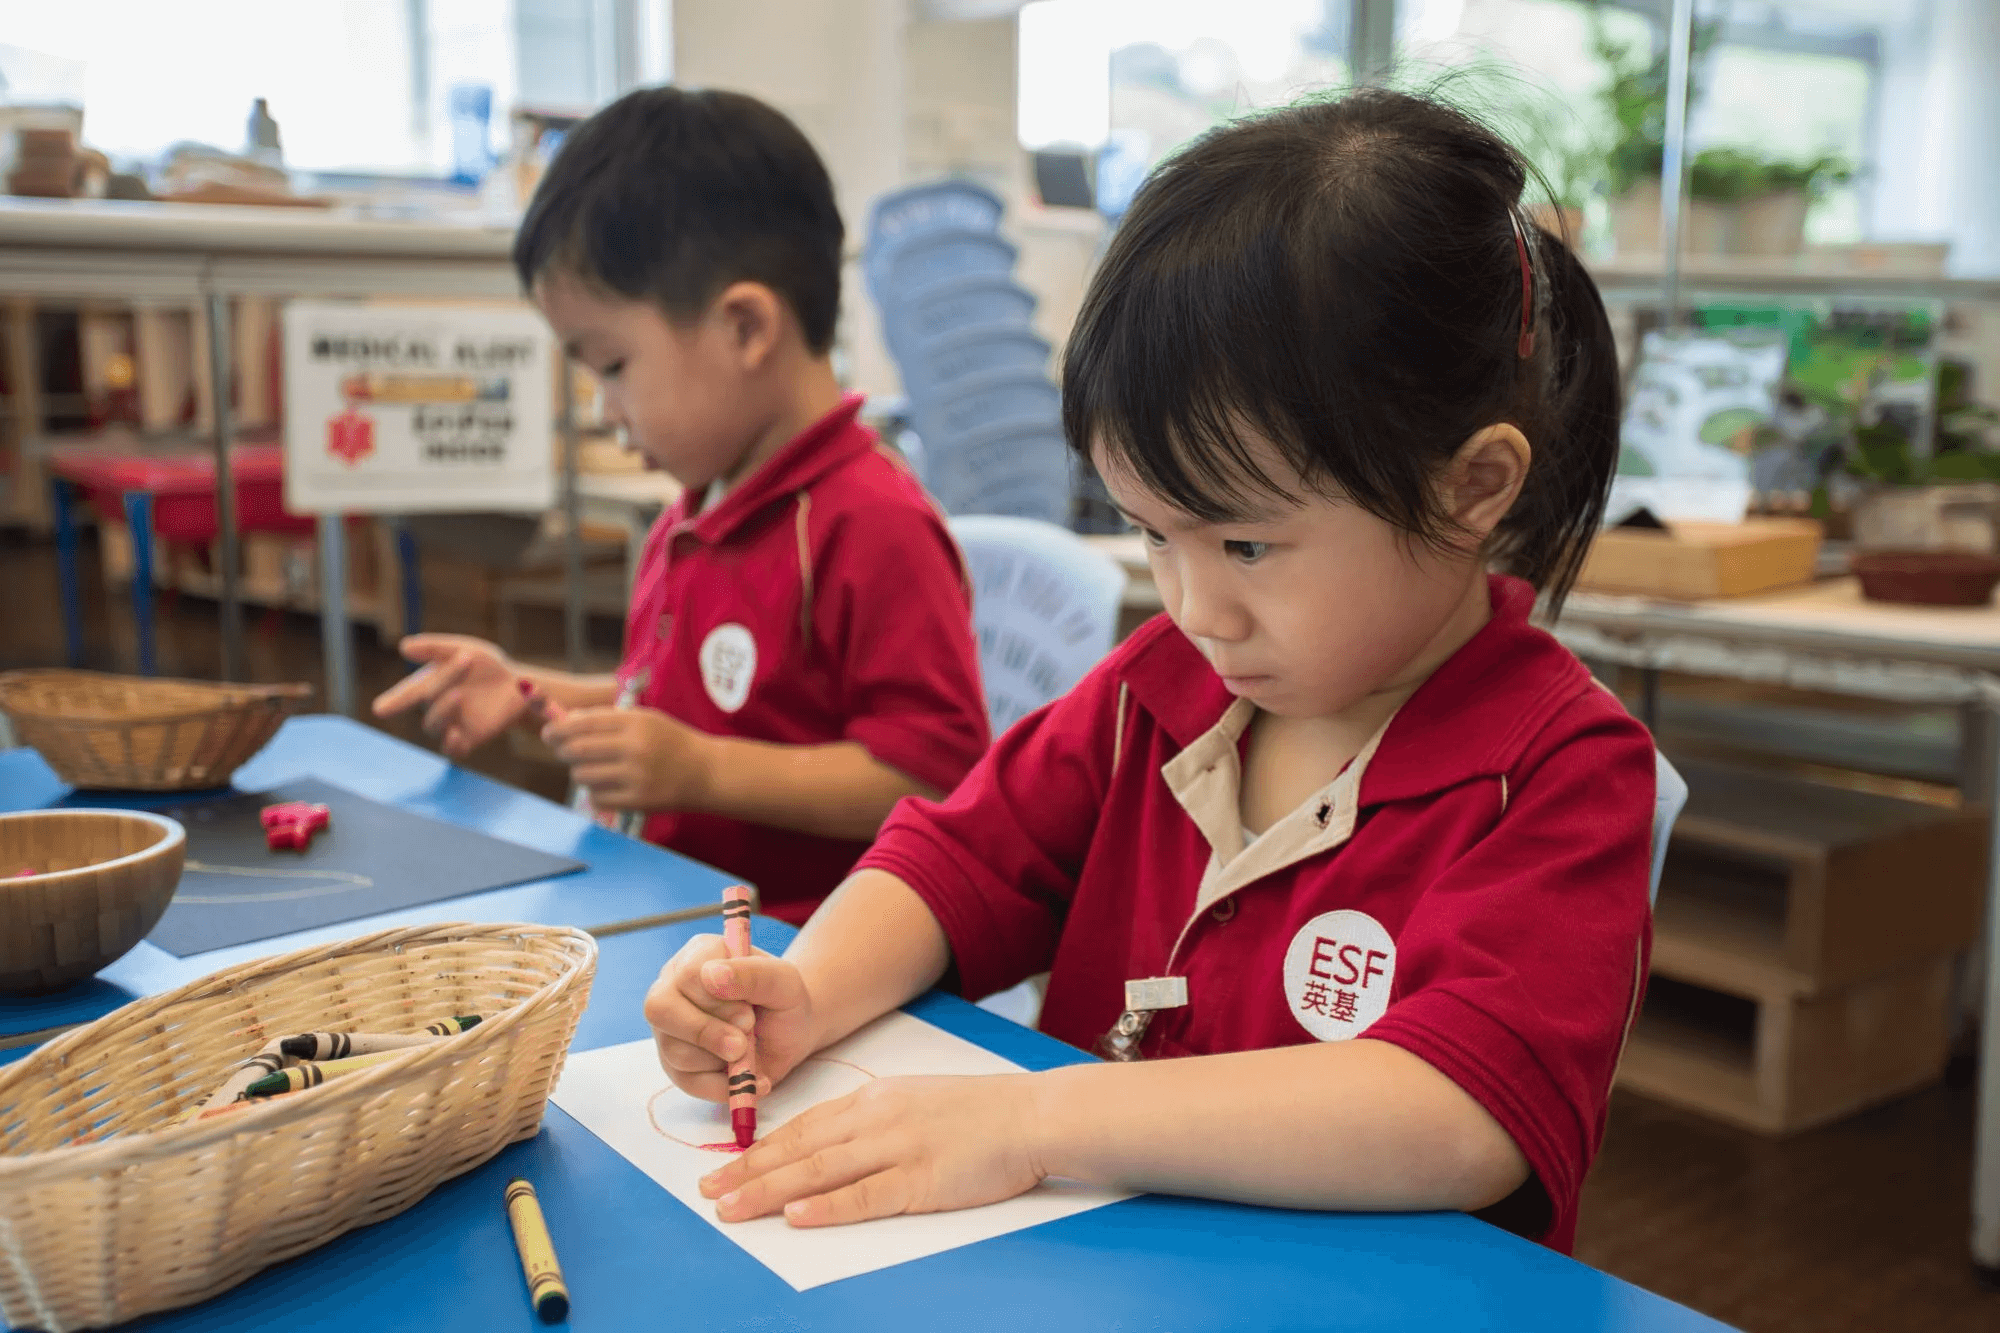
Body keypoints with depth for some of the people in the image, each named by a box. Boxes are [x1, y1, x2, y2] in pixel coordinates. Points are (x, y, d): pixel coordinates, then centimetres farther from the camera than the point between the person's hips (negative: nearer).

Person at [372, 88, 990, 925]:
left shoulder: (872, 527, -15)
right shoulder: (694, 521, 17)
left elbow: (937, 778, -19)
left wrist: (701, 771, -20)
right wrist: (530, 695, 20)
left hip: (788, 951, -9)